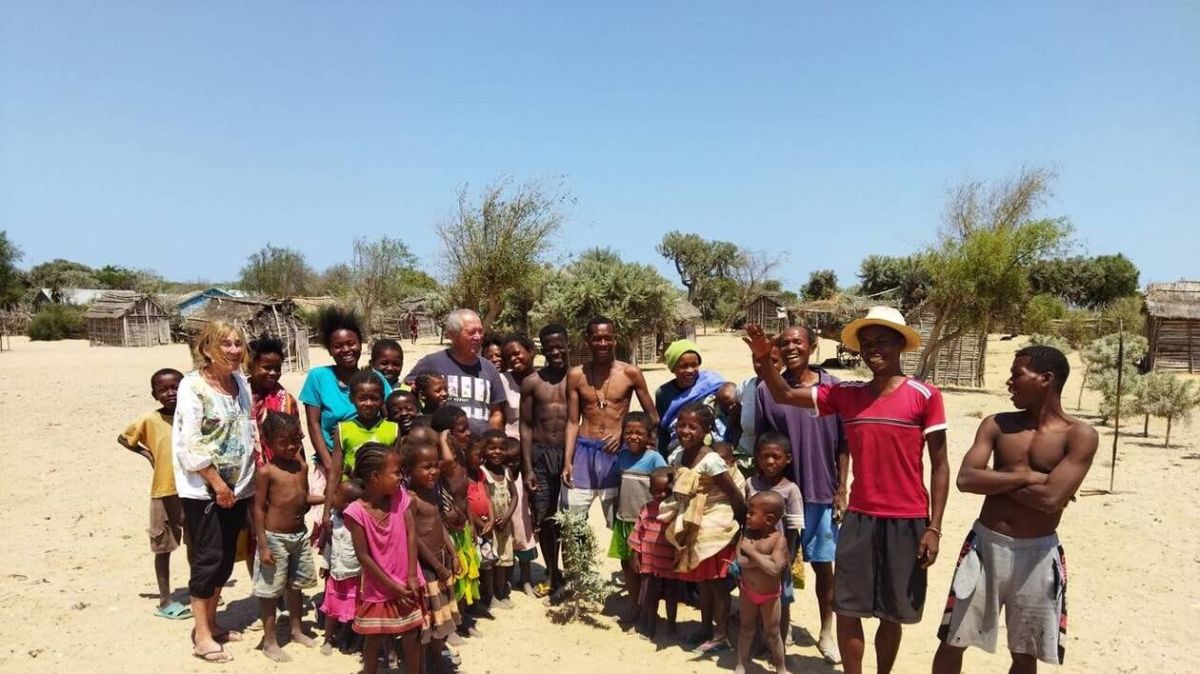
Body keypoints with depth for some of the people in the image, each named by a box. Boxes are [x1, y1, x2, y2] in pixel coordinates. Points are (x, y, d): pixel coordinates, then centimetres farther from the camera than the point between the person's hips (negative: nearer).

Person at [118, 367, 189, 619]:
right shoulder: (150, 420, -6)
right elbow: (123, 438, 9)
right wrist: (145, 452, -3)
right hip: (164, 493, -2)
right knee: (163, 547, 7)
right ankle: (165, 602, 16)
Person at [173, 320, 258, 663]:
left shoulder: (241, 382, 7)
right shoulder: (193, 385, -13)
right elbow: (189, 443, -17)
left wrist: (252, 475, 7)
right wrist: (216, 482, -16)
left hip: (237, 486, 6)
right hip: (203, 488, -6)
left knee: (226, 556, 13)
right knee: (208, 558, -2)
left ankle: (211, 622, 28)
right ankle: (202, 636, 10)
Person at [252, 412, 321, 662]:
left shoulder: (301, 467, 3)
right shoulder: (266, 471, -15)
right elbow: (259, 509, -14)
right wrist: (263, 545, -17)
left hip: (300, 535, 6)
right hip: (275, 537, -6)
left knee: (296, 585, 20)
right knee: (270, 590, 5)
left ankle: (297, 630, 36)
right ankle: (270, 642, 18)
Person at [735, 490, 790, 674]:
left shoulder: (778, 539, -23)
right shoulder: (746, 535, -12)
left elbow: (774, 569, -34)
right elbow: (740, 561, -24)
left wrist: (752, 552, -28)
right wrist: (767, 558, -28)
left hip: (770, 595, -3)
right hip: (748, 592, 3)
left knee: (772, 633, 11)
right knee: (746, 629, 16)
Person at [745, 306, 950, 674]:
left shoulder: (925, 395, -7)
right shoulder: (846, 394, 3)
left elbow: (939, 465, -4)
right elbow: (784, 395, 3)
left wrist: (934, 527, -8)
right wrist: (764, 360, -15)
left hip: (908, 521, -3)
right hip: (859, 518, 3)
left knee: (892, 613, 12)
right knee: (847, 609, 6)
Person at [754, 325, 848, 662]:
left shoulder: (833, 387, -2)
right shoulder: (765, 390, -3)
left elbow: (843, 444, 2)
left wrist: (841, 490, -1)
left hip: (822, 493, 0)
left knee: (823, 566, 10)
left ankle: (827, 632, 27)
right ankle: (782, 628, 29)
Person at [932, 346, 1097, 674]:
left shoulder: (1080, 436, -7)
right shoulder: (997, 424, 1)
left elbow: (1051, 498, -19)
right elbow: (966, 479, -12)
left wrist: (996, 480, -9)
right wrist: (1026, 477, -15)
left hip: (1038, 554, -2)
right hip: (986, 544, 2)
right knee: (952, 642, 10)